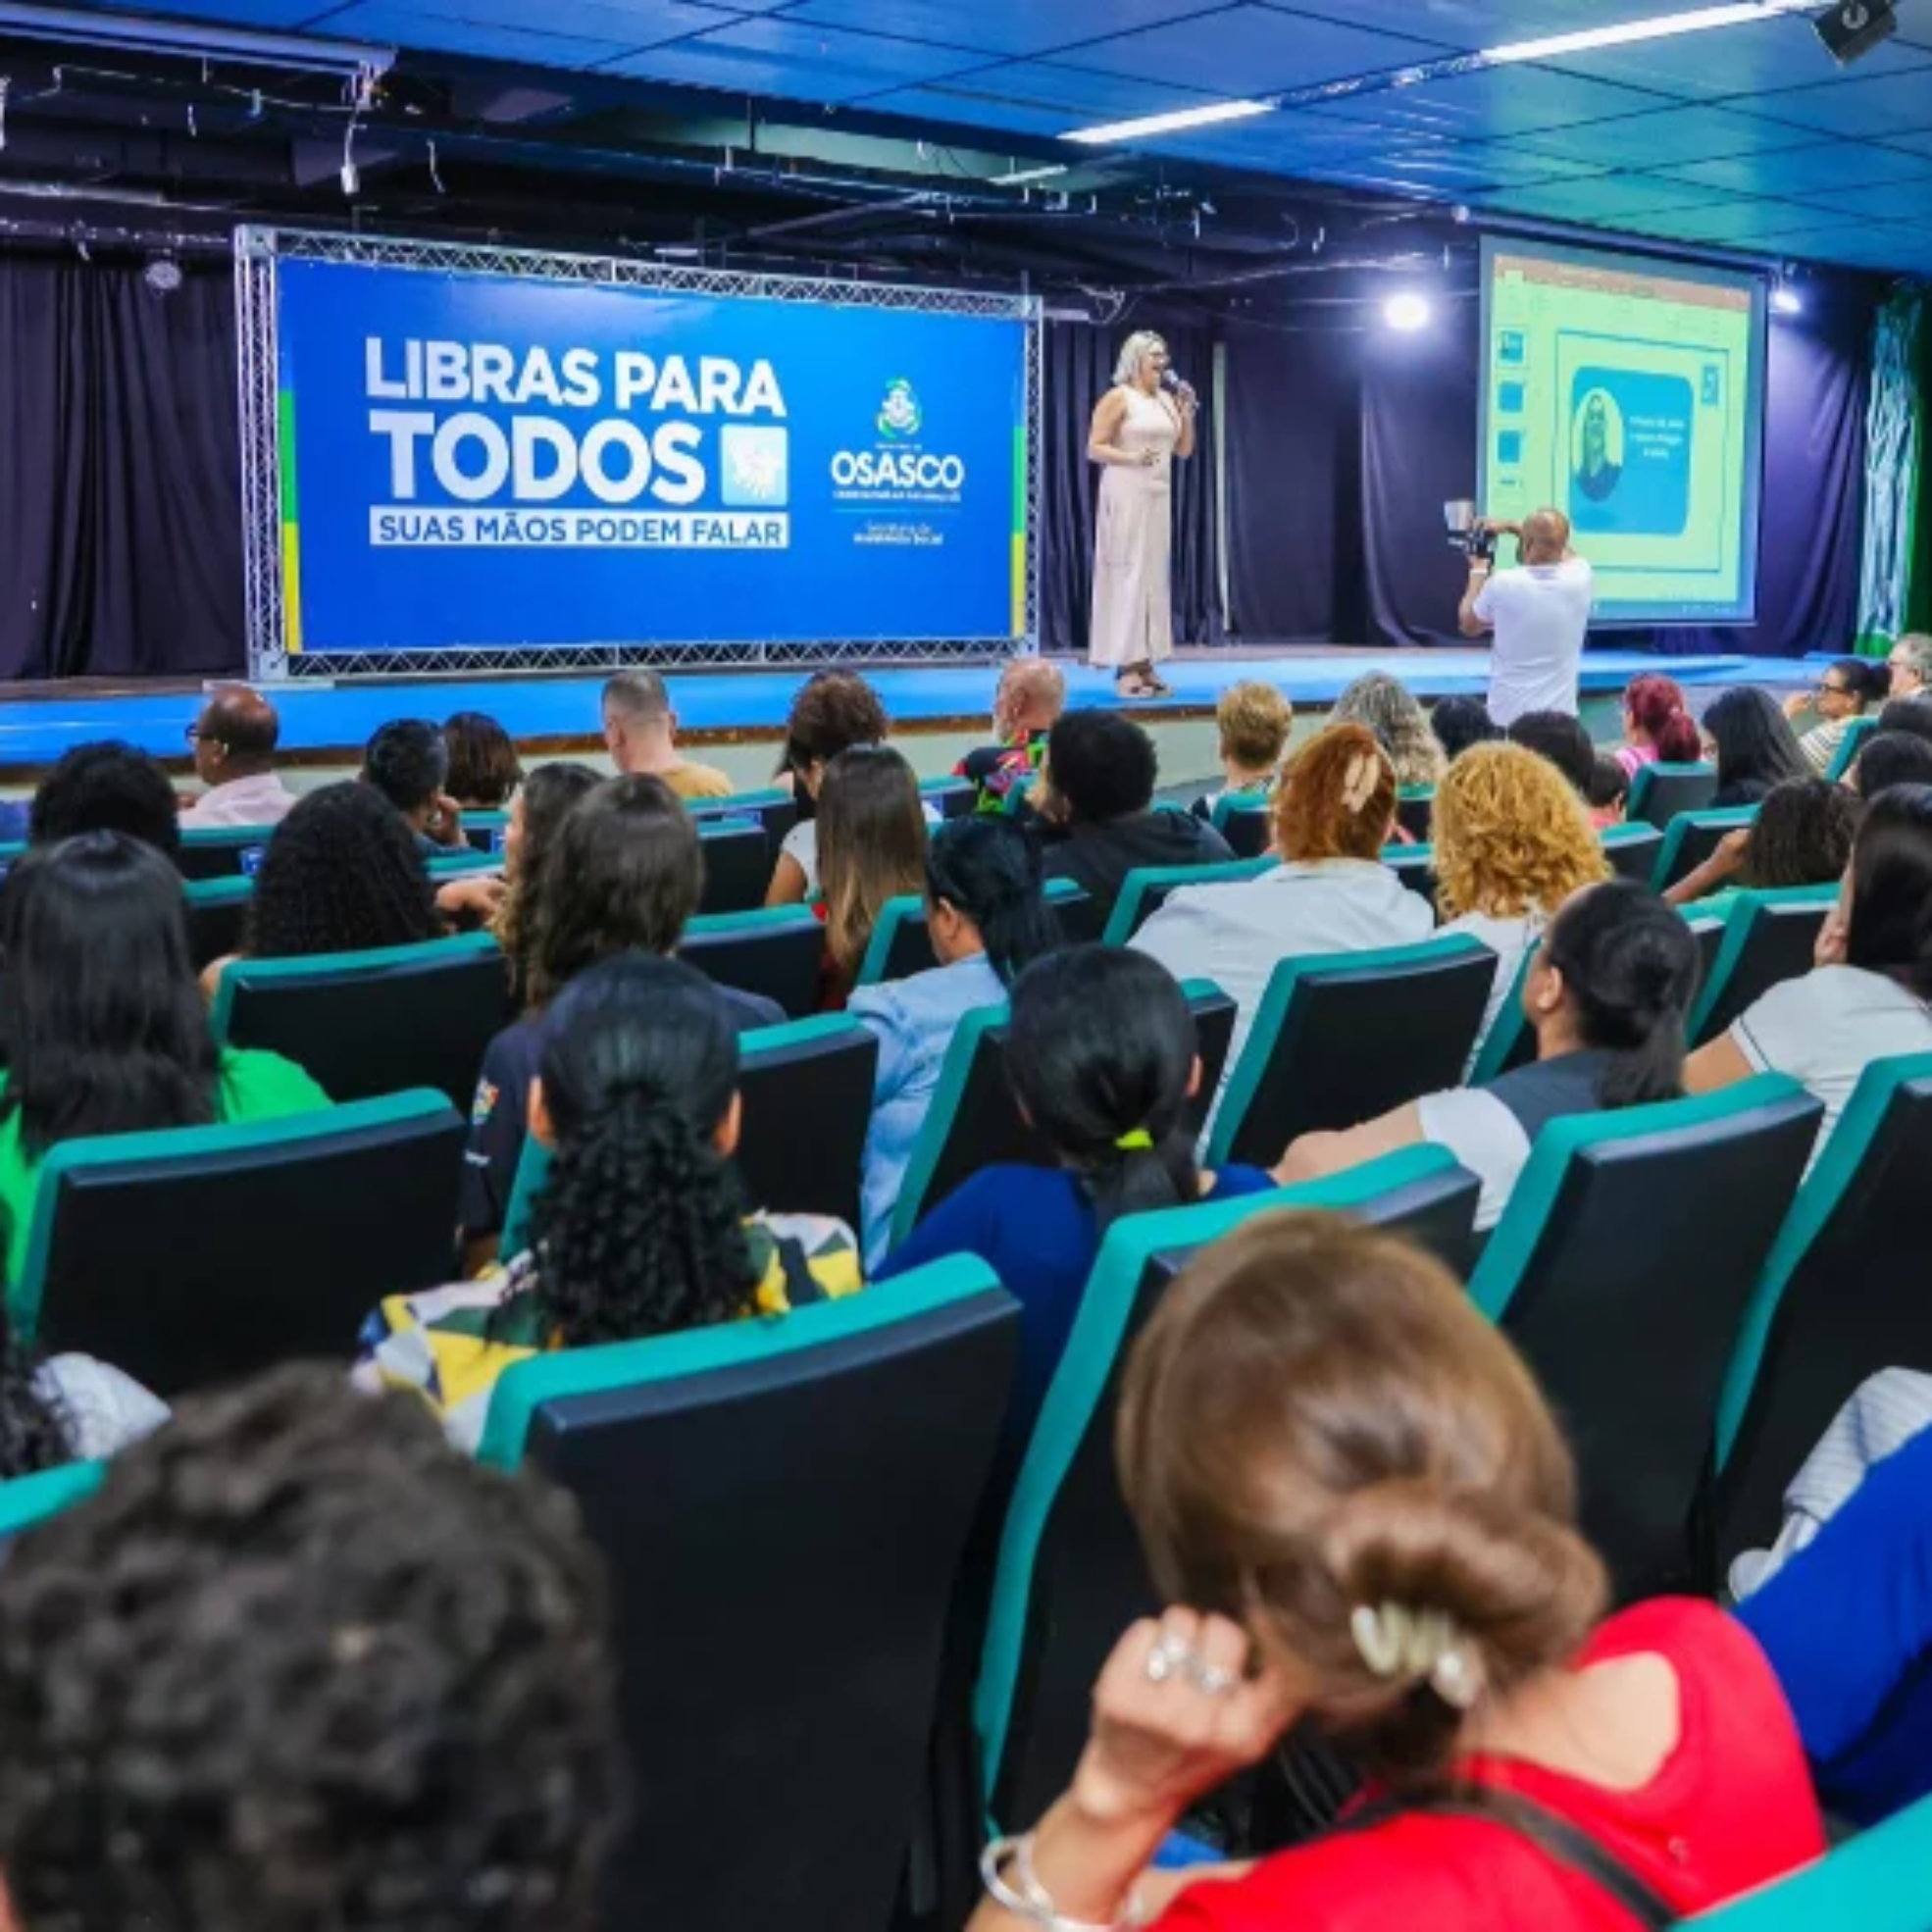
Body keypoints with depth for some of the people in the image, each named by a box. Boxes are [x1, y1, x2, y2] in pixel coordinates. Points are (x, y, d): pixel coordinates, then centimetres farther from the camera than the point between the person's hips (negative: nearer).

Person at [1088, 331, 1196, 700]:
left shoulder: (1167, 400, 13)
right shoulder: (1119, 397, -5)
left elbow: (1184, 450, 16)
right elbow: (1094, 449, -9)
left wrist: (1187, 413, 3)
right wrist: (1131, 457, -23)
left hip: (1159, 496, 7)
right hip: (1126, 494, -7)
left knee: (1155, 575, 5)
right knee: (1127, 574, -9)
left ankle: (1145, 663, 8)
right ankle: (1125, 667, -8)